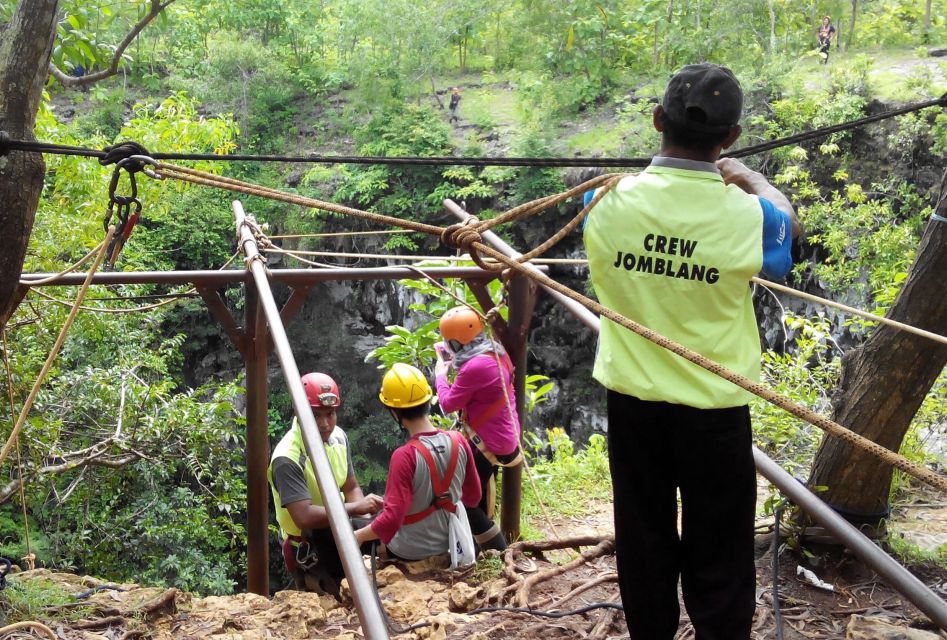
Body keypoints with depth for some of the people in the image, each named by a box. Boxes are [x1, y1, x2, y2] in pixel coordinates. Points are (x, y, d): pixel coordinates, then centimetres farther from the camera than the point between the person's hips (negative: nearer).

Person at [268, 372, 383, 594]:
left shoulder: (338, 437, -5)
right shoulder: (287, 459, -29)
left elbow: (351, 488, 4)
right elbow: (304, 517, -35)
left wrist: (366, 515, -17)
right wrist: (356, 507, -33)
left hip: (338, 531, 7)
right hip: (308, 548, -6)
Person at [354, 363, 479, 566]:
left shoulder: (405, 456, -28)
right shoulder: (458, 441, -11)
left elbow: (392, 519, -29)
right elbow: (473, 498, 2)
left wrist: (358, 537, -13)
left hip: (412, 551, -6)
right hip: (450, 542, 6)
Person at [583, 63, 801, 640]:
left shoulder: (611, 202, -13)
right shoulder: (746, 216, -18)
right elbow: (789, 223, 7)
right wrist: (753, 181, 26)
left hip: (632, 402, 3)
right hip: (714, 409, -2)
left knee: (644, 547, 18)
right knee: (718, 560, 12)